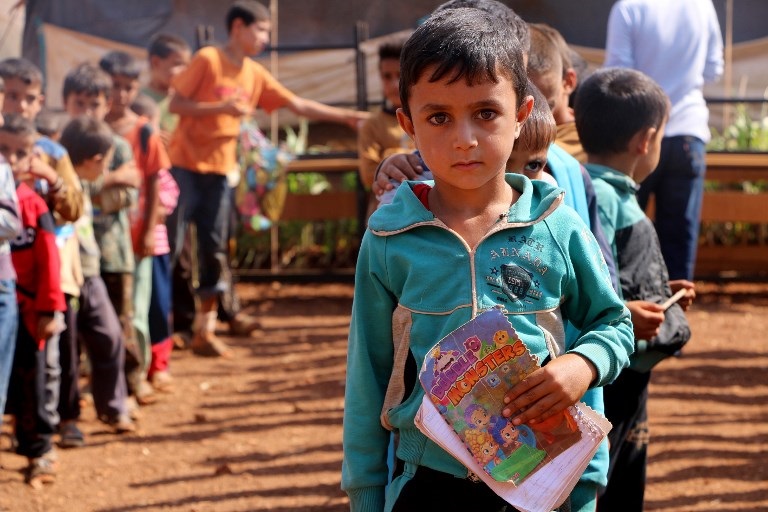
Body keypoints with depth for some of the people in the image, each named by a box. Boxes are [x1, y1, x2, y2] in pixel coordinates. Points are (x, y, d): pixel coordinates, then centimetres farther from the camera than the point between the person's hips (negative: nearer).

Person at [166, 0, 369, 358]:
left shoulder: (255, 74, 9)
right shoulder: (207, 59, -10)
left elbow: (298, 105, 13)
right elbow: (175, 104, -12)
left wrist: (346, 117, 10)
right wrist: (221, 107, -22)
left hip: (219, 170, 6)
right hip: (185, 166, -6)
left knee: (214, 251, 4)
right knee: (169, 247, -5)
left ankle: (204, 333, 10)